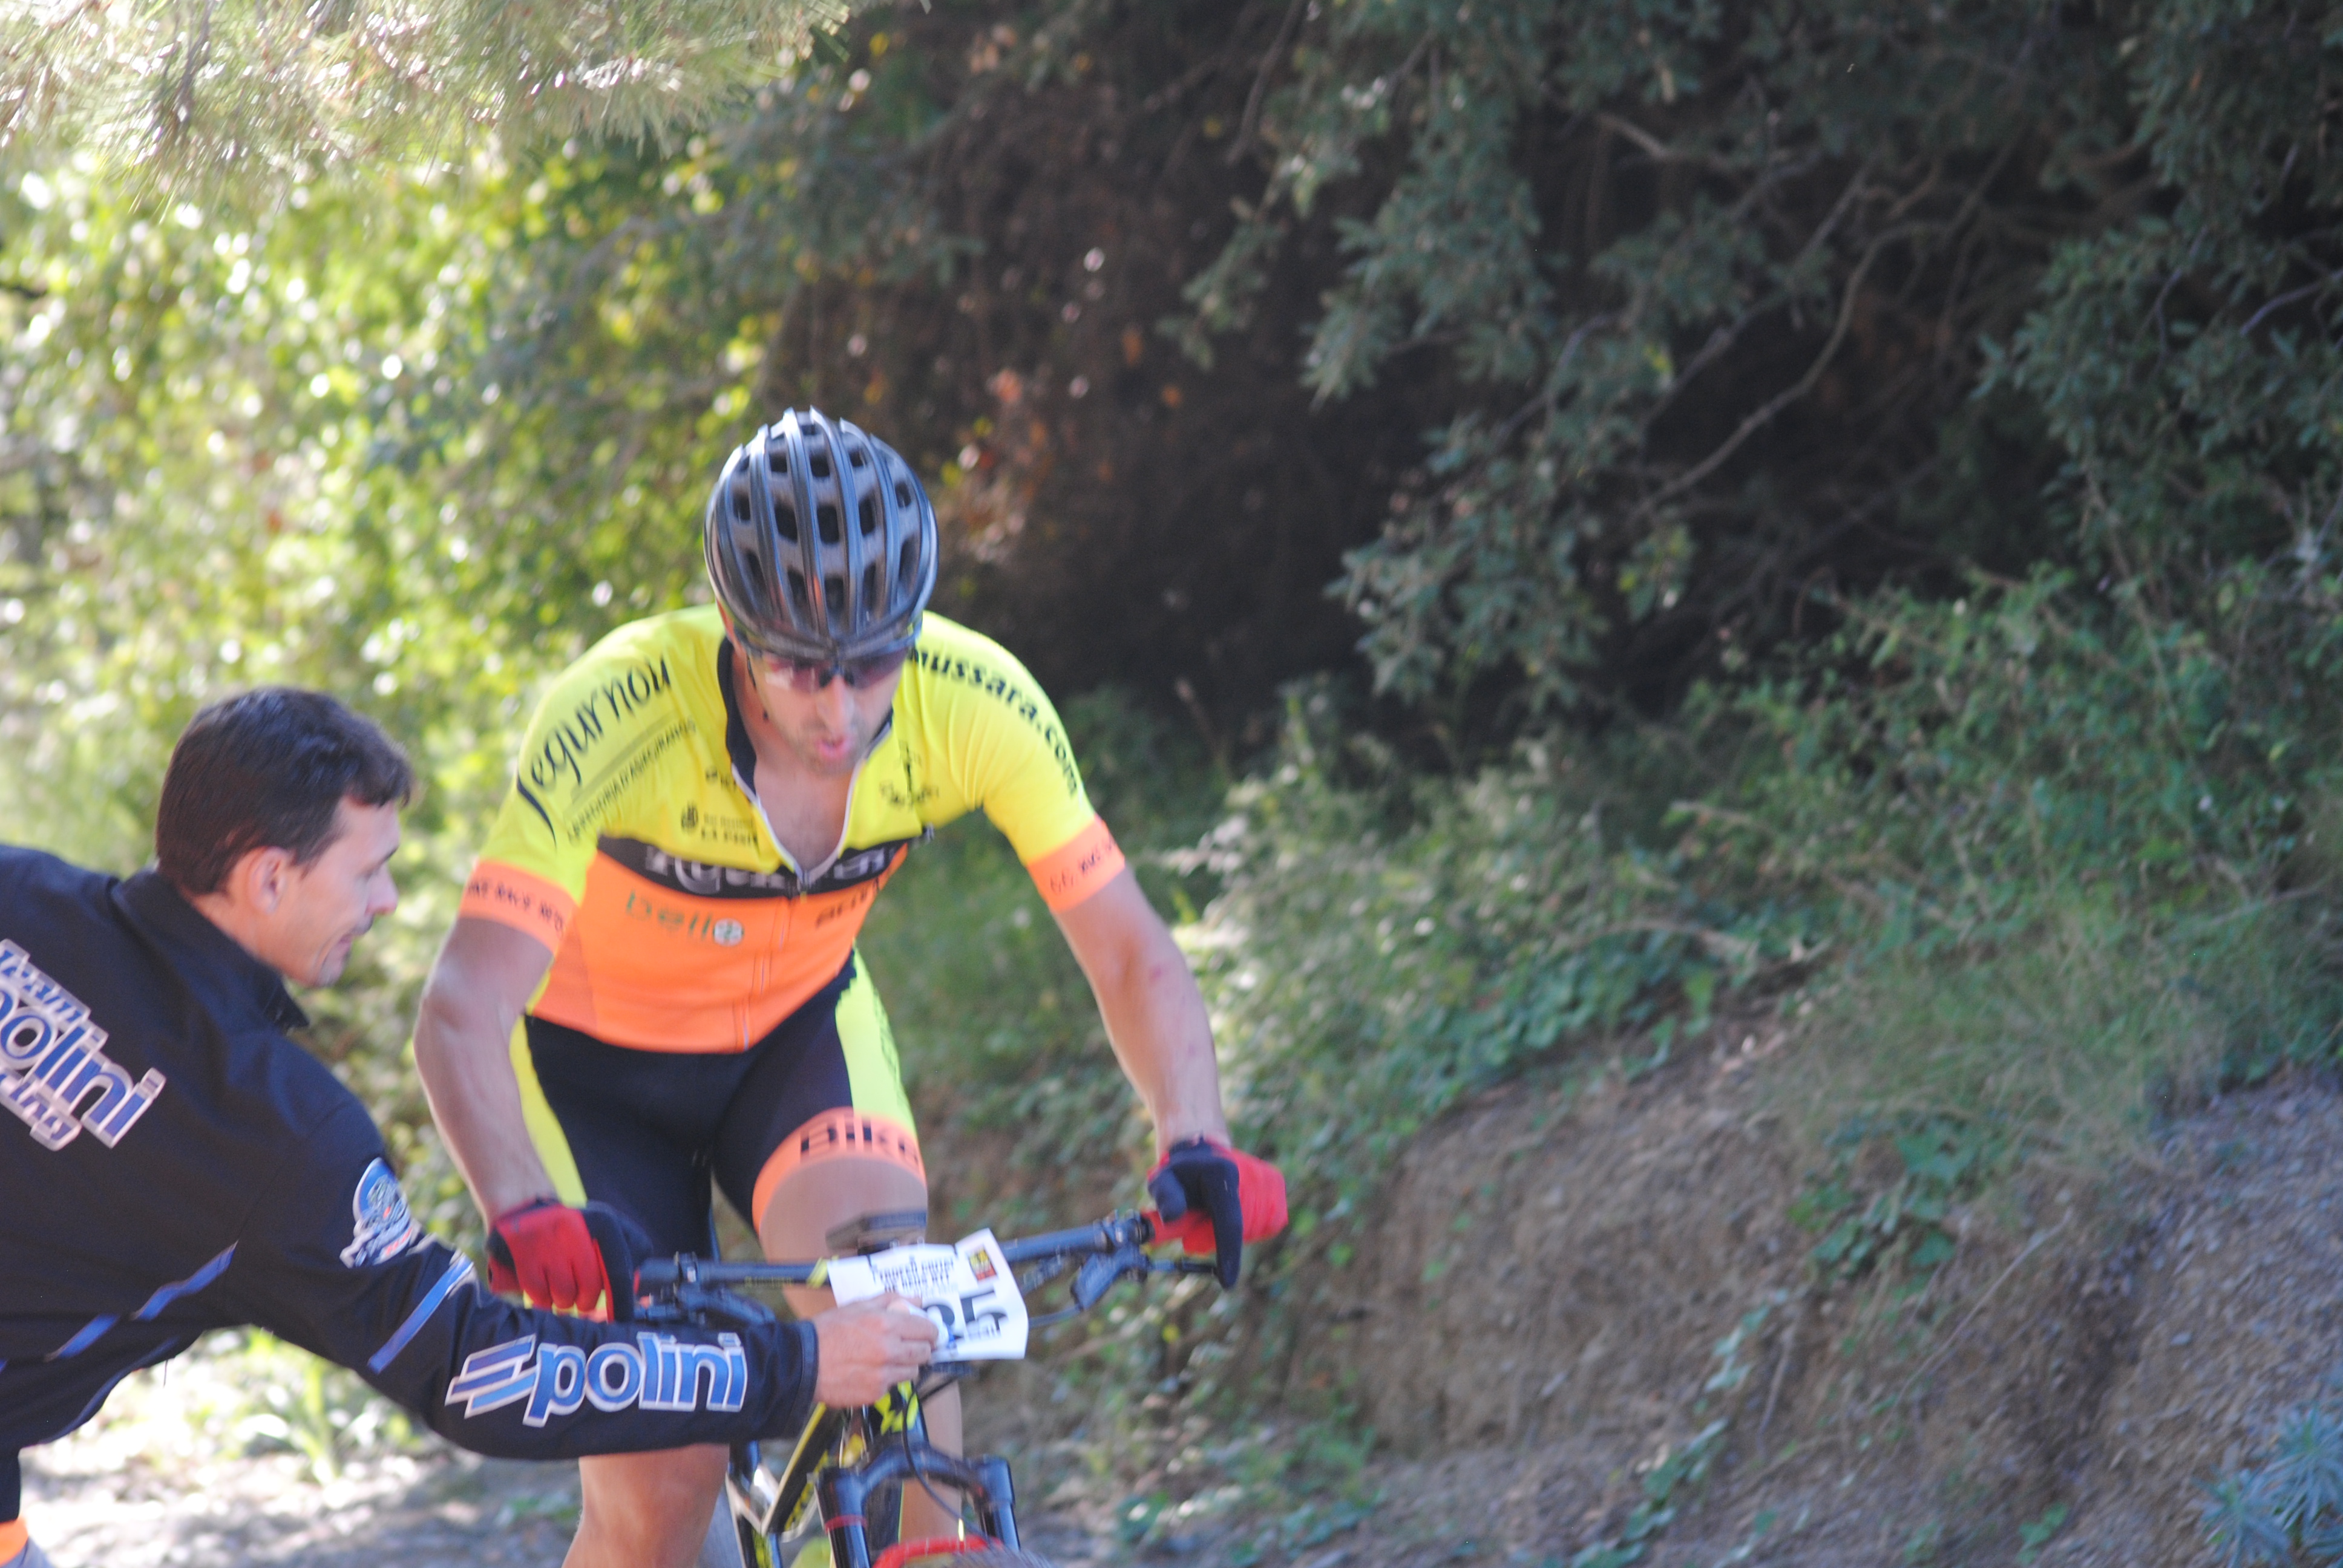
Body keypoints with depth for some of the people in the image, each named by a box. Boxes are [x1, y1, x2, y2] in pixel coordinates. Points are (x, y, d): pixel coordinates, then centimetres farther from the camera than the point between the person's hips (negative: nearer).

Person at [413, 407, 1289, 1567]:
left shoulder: (974, 702, -27)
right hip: (598, 1064, -2)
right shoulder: (612, 718, -35)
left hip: (800, 1031, 2)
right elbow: (460, 1015, -39)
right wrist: (525, 1213, -56)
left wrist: (1194, 1142, -38)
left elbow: (1128, 952, -20)